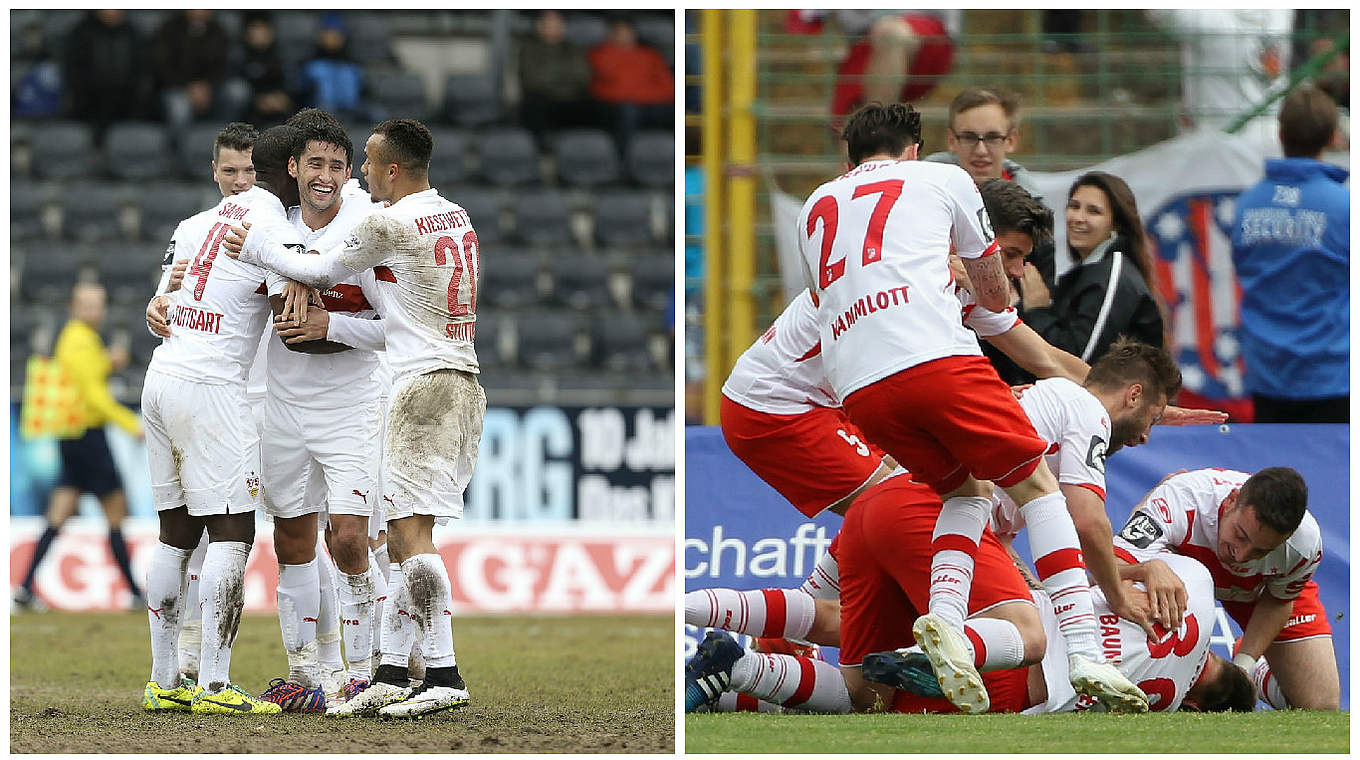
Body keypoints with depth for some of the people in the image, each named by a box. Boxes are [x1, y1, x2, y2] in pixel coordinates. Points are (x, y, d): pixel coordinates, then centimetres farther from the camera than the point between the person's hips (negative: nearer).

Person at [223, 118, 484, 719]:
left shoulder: (388, 224, -11)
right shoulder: (456, 216, 15)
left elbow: (319, 272, 3)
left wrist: (259, 248, 17)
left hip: (424, 383, -9)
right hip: (463, 382, 9)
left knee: (410, 533, -11)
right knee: (405, 535, 10)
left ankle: (444, 676, -17)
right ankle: (390, 674, 9)